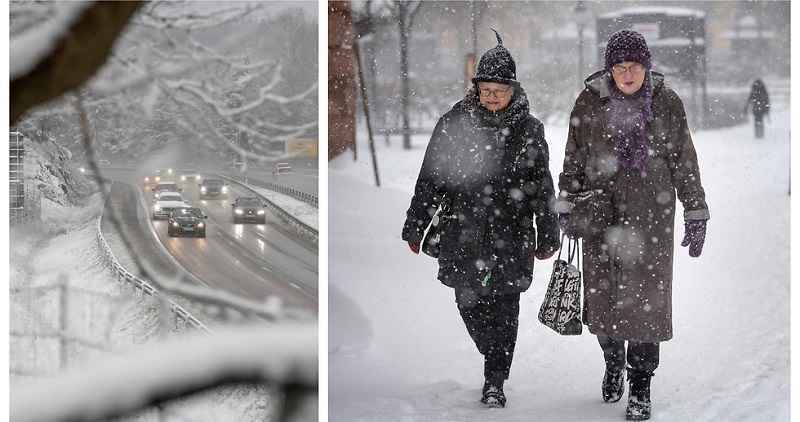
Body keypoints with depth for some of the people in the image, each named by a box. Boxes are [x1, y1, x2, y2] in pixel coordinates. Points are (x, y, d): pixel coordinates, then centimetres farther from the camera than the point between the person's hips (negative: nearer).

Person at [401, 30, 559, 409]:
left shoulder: (529, 130, 0)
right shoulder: (453, 124, -1)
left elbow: (542, 187, 5)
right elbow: (430, 179, 4)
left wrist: (547, 237, 6)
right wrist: (415, 227, 4)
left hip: (512, 235, -1)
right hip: (463, 232, 1)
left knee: (504, 309, -1)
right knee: (469, 303, 6)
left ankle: (494, 383, 9)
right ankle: (495, 361, 32)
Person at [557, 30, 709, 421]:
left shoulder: (666, 103, -1)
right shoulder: (589, 102, 1)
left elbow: (684, 162, 4)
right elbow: (573, 160, 10)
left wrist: (696, 216, 3)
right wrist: (566, 206, 6)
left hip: (651, 215, -1)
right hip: (602, 213, 1)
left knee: (647, 298, -4)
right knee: (602, 297, 5)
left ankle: (640, 386, 8)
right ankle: (613, 361, 33)